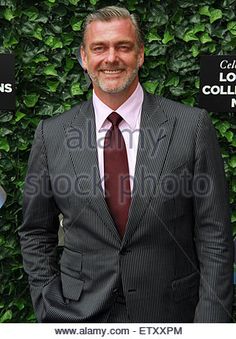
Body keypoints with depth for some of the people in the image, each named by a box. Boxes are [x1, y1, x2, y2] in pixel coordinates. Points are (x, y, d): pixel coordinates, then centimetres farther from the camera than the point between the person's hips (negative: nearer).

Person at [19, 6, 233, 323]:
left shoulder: (192, 126, -9)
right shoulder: (51, 135, -4)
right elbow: (36, 234, 4)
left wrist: (210, 323, -10)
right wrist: (49, 311, -2)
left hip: (170, 311, 0)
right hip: (79, 312, 1)